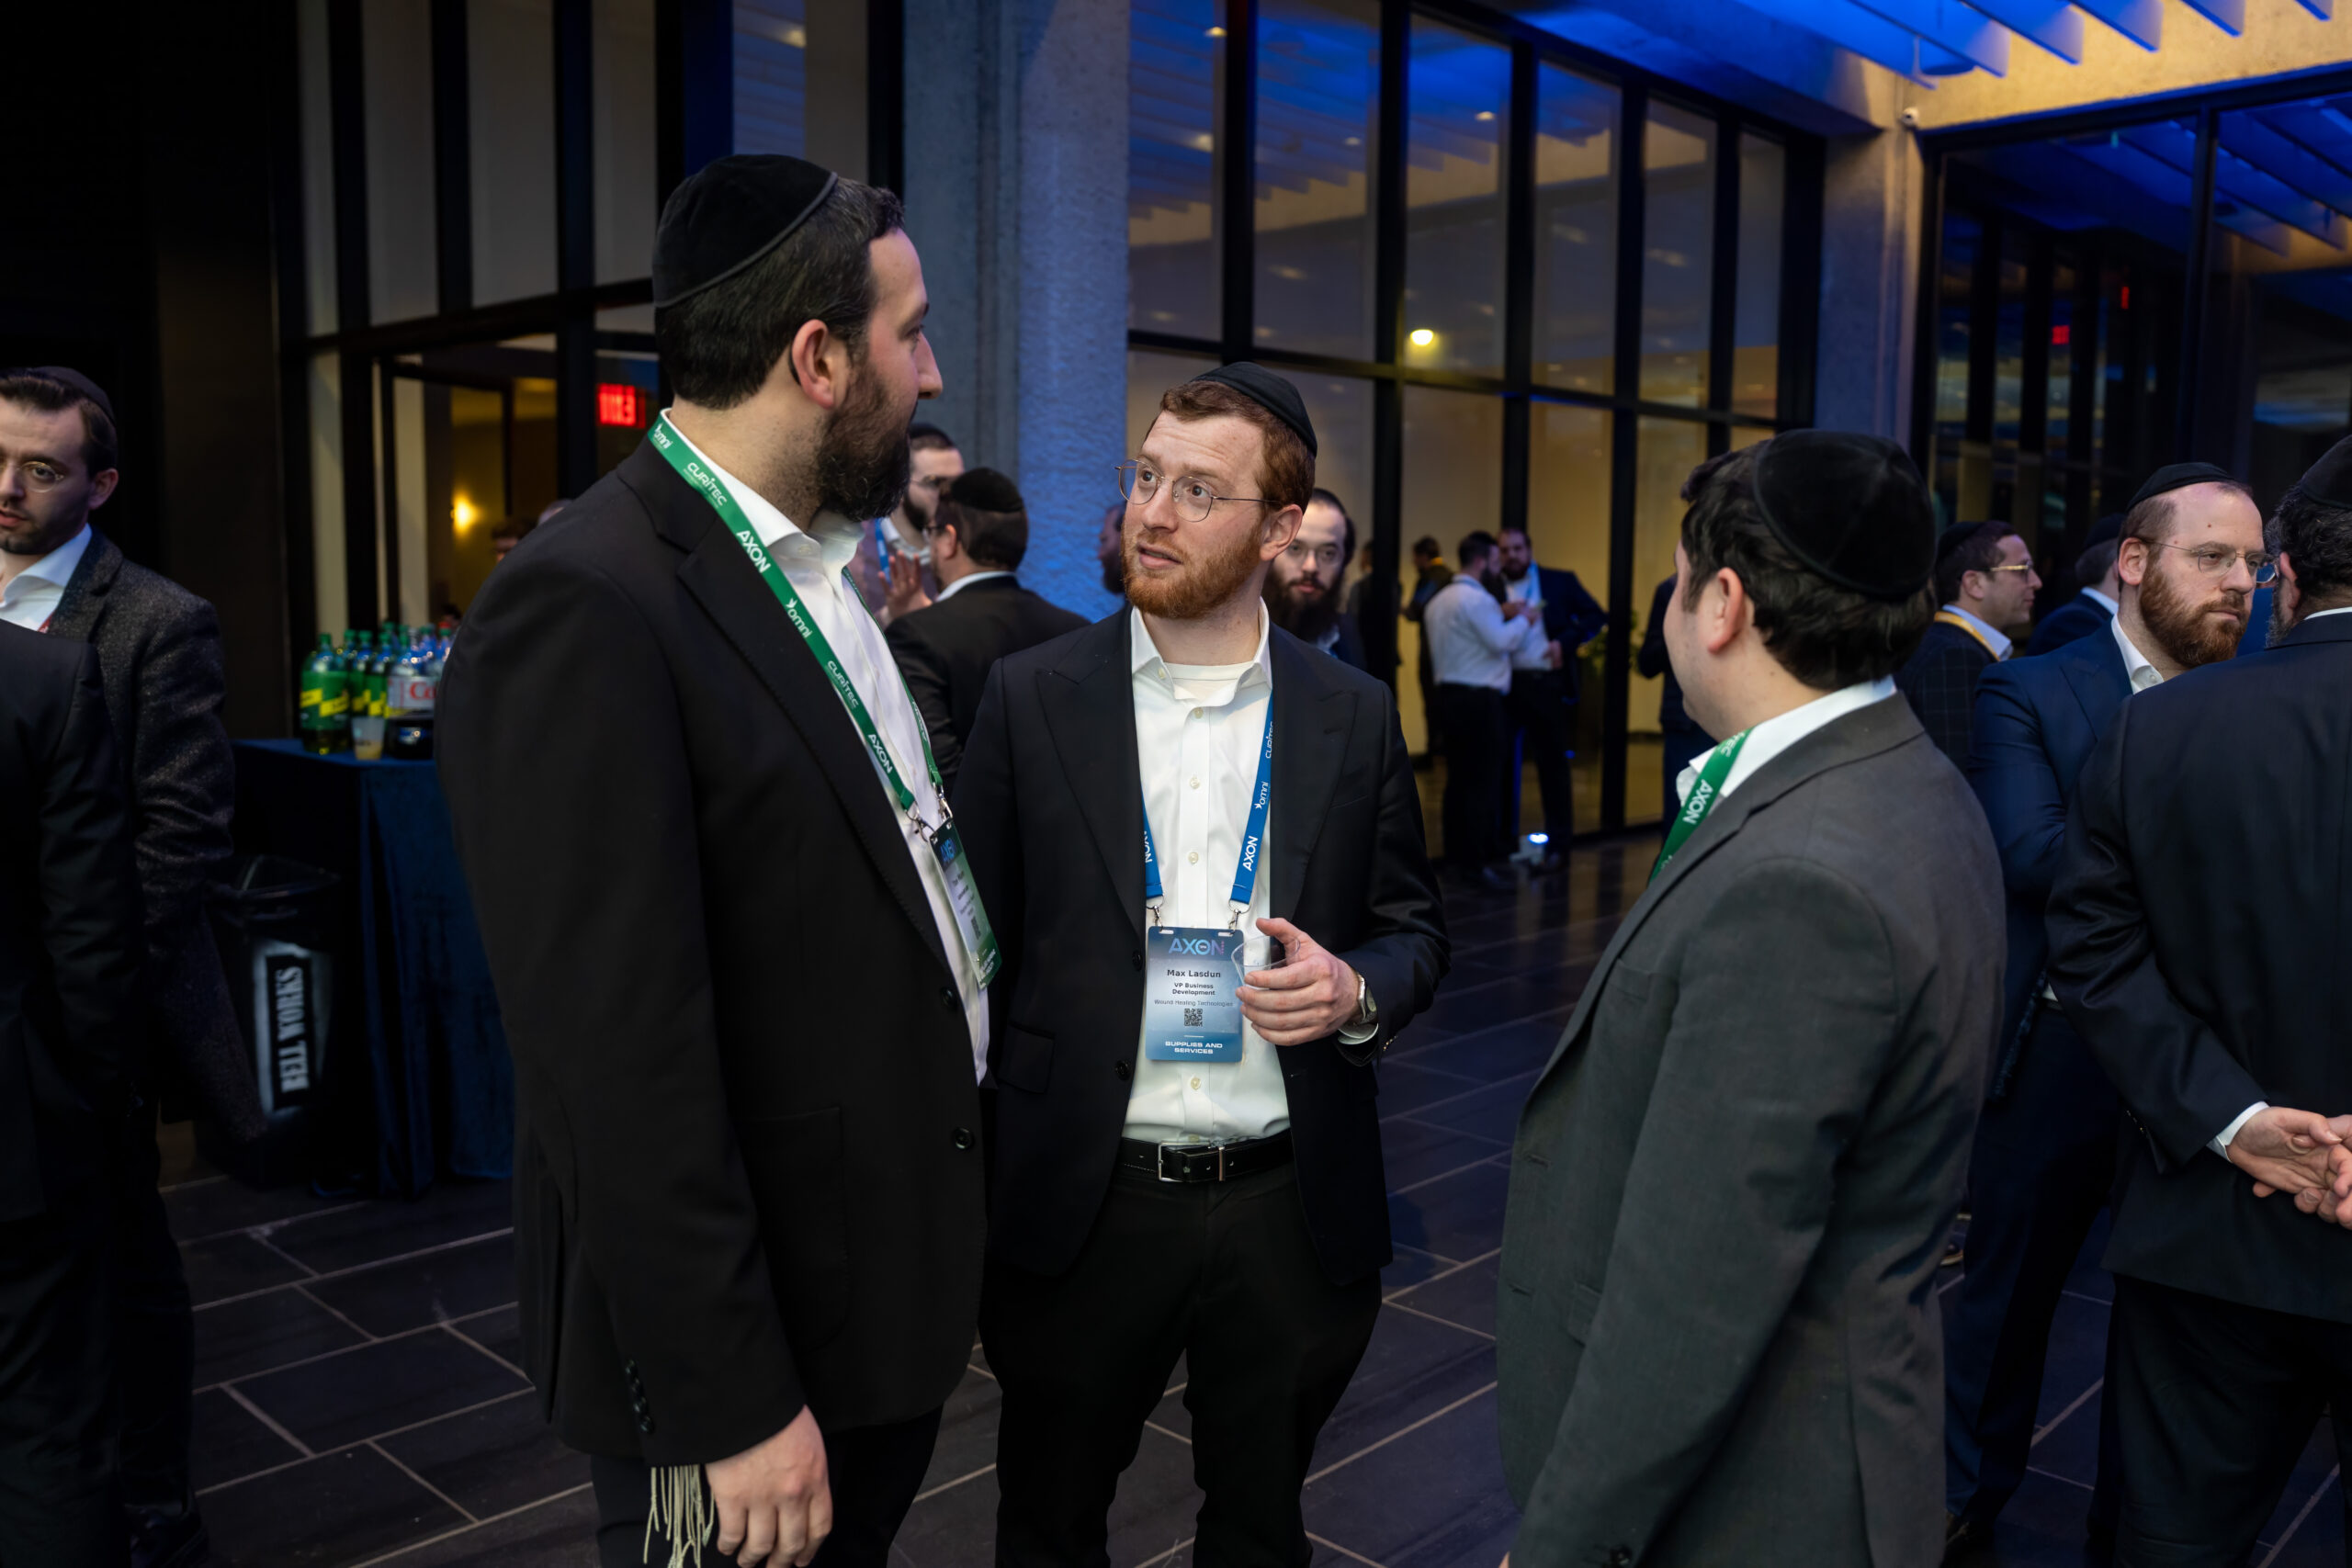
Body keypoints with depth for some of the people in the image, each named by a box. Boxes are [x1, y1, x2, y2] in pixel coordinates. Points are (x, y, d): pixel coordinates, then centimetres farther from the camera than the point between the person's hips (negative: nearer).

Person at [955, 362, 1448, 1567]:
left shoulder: (1353, 714, 1)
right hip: (1083, 1199, -1)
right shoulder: (1033, 696, -3)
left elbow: (1414, 928, 9)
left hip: (1290, 1204, 1)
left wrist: (1356, 992, -14)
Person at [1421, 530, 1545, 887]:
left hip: (1449, 695, 9)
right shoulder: (1477, 598, -14)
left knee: (1458, 778, 12)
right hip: (1478, 700, -9)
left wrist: (1501, 614, 16)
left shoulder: (1439, 599, 16)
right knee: (1482, 783, -5)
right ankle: (1475, 863, -4)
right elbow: (1501, 642, -16)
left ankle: (1456, 855, 16)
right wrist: (1525, 619, 0)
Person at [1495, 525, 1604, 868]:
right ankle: (1501, 843, 15)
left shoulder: (1560, 581, 6)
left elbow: (1595, 615, 4)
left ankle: (1557, 846, 11)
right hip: (1504, 686, 1)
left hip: (1548, 685, -1)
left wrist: (1565, 641, -8)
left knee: (1553, 766, 4)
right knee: (1501, 764, 4)